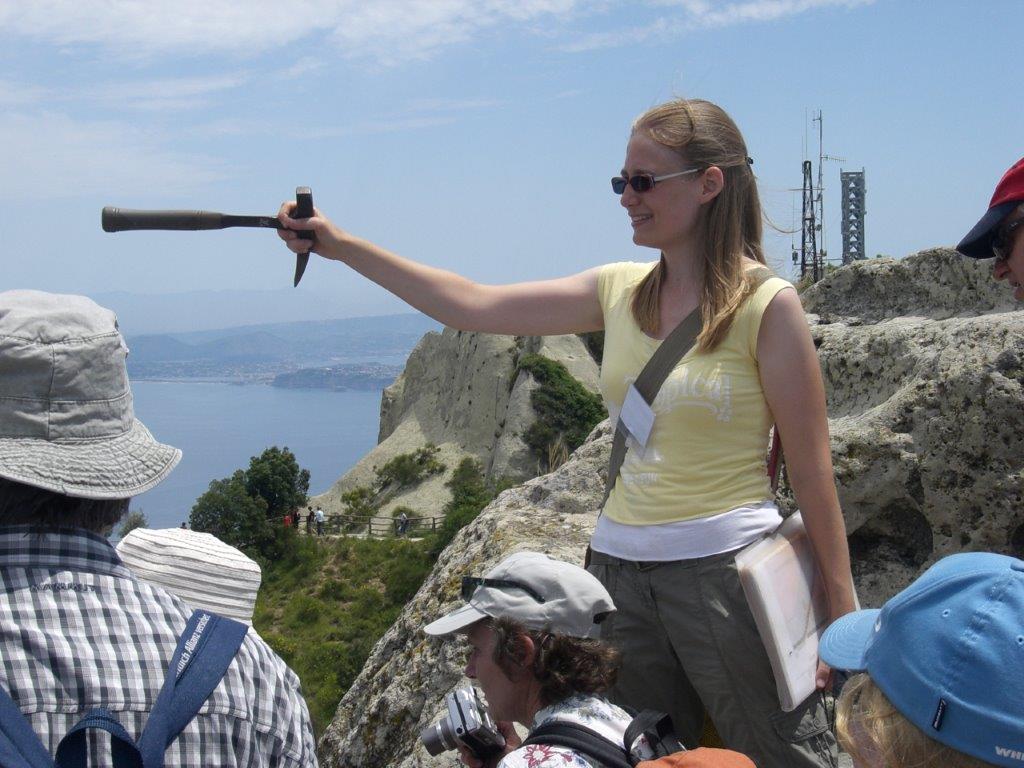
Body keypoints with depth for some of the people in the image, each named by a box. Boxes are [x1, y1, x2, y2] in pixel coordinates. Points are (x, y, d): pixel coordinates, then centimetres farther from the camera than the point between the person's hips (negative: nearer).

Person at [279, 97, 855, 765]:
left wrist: (842, 614, -7)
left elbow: (812, 471, -8)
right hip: (620, 569, 6)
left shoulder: (766, 305, -9)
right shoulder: (619, 291, 6)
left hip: (726, 570, -5)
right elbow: (473, 305, 6)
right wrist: (342, 246, 4)